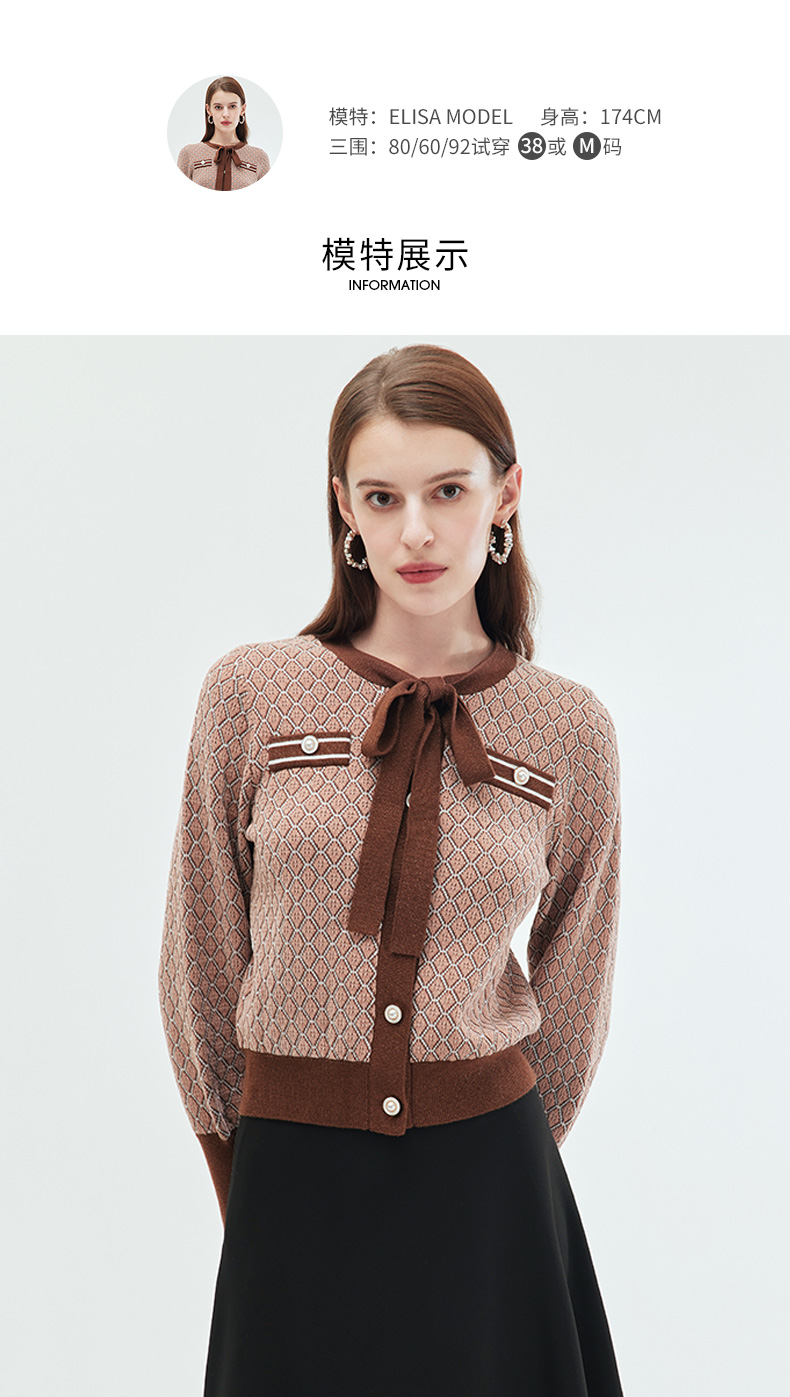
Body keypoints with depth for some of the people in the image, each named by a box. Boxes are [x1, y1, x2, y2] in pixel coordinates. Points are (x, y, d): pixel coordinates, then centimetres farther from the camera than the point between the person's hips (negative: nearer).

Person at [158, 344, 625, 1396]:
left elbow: (572, 995, 7)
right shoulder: (251, 692, -7)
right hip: (292, 1178, 0)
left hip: (488, 1184, 1)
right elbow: (200, 962, 2)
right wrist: (242, 1169, 10)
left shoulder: (571, 729, -4)